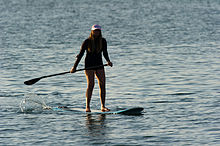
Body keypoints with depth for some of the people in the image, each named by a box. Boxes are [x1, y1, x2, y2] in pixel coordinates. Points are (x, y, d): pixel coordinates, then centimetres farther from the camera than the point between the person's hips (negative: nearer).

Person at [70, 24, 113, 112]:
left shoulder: (103, 41, 4)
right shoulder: (87, 42, -7)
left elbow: (105, 53, 10)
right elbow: (80, 54, -5)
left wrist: (108, 61, -10)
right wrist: (74, 67, -7)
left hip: (99, 65, 4)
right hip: (89, 65, -4)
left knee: (102, 84, -5)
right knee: (90, 85, -14)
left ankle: (103, 107, -3)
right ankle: (87, 107, -12)